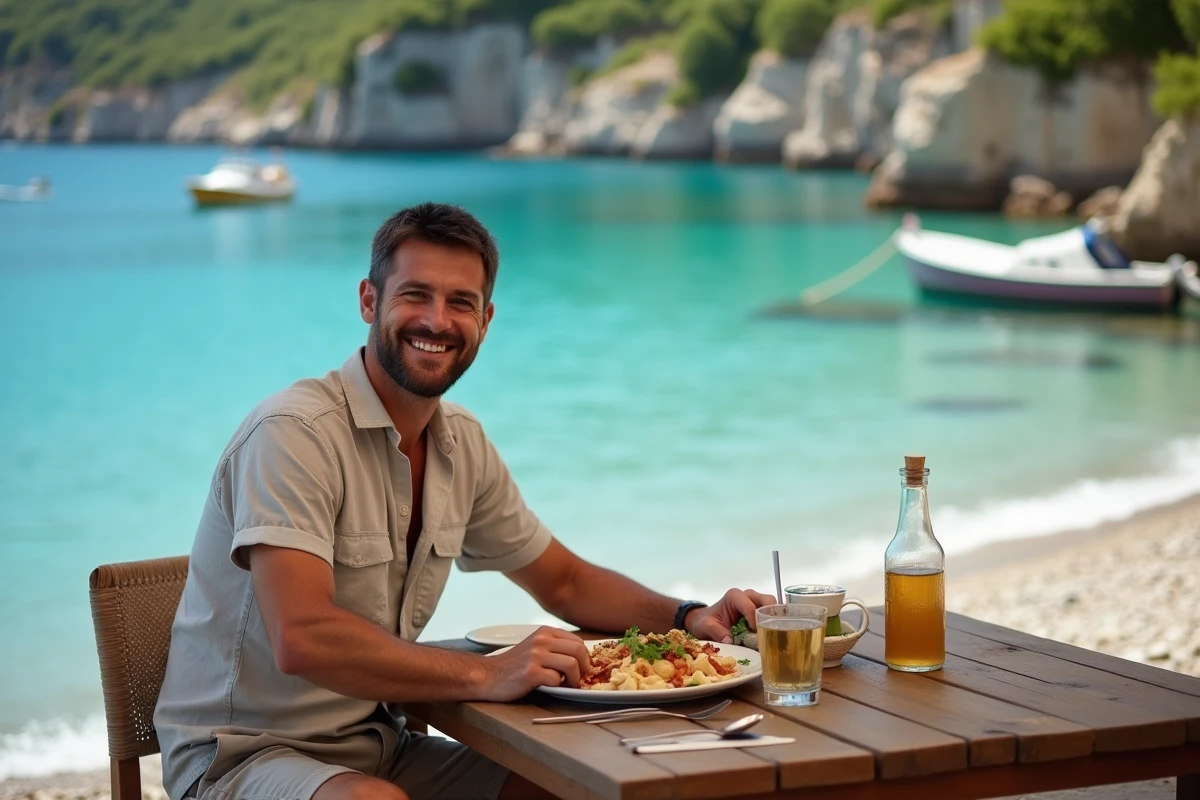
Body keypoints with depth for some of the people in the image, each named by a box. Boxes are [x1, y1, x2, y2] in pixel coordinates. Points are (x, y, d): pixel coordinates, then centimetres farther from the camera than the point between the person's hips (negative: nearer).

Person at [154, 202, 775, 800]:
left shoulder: (462, 445, 5)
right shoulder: (293, 433, -21)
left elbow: (566, 583, 17)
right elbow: (302, 638, -32)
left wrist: (689, 618, 0)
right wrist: (484, 675, -33)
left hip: (380, 748, 7)